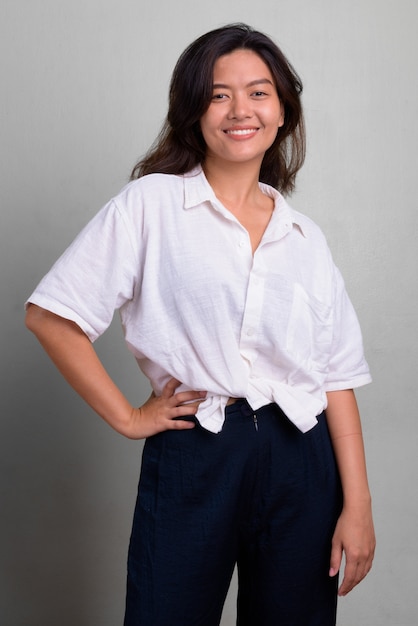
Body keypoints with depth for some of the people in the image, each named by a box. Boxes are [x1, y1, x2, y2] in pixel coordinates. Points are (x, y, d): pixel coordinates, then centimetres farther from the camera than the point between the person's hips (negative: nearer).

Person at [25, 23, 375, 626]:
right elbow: (51, 315, -4)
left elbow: (338, 375, 5)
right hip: (192, 459, -3)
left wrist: (357, 507, 0)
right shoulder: (152, 203, -2)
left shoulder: (305, 236, 9)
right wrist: (127, 417, -3)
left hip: (301, 464, 4)